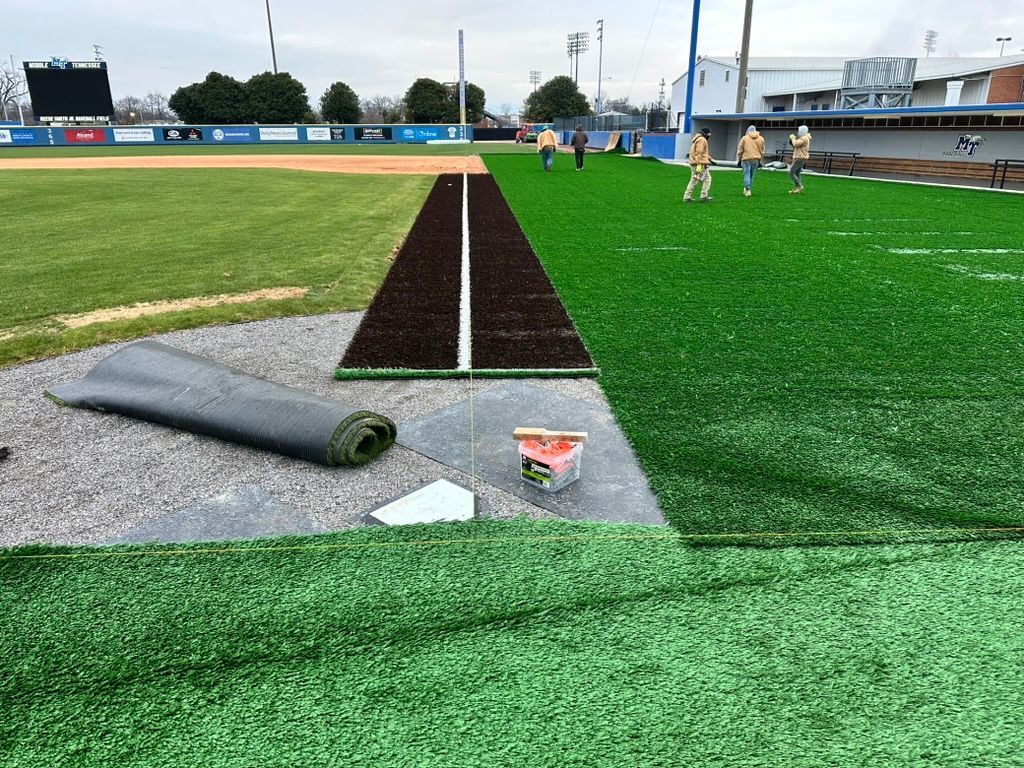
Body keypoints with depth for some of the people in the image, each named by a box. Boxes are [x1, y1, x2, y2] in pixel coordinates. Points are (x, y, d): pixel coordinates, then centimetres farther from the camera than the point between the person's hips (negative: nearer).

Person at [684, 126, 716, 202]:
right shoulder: (702, 140, -12)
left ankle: (687, 197, 8)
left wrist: (710, 159, 29)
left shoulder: (698, 139, 21)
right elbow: (699, 153, -21)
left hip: (693, 163, 10)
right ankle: (704, 196, -2)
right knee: (707, 178, -1)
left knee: (693, 180, 11)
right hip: (700, 164, -10)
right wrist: (699, 164, -26)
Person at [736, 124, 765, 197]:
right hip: (756, 160, 3)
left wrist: (739, 159, 9)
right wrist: (759, 159, 23)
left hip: (746, 159, -3)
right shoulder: (761, 139, 10)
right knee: (751, 175, 13)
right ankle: (746, 189, 18)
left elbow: (740, 150, 1)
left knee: (747, 175, -4)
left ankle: (747, 190, -12)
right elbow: (762, 150, 14)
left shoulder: (744, 138, 0)